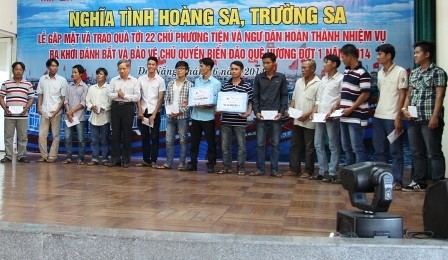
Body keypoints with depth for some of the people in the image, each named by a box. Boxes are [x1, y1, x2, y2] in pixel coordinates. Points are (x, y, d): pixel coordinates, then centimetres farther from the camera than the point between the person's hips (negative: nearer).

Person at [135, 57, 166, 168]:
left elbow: (160, 99, -4)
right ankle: (146, 160, 14)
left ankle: (153, 161, 5)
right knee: (144, 137, 7)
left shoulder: (160, 80, -2)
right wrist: (140, 111, -4)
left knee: (154, 137, 1)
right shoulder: (141, 79, 5)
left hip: (154, 112, -2)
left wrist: (154, 114, -9)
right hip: (143, 112, 2)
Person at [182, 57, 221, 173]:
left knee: (211, 142, 5)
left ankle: (211, 164, 14)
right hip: (196, 115, 4)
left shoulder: (216, 83, -5)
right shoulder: (197, 81, 9)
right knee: (194, 141, 9)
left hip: (208, 117, -4)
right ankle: (192, 163, 18)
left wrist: (208, 106, -21)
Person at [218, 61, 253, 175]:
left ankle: (240, 167, 14)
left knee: (241, 145, 4)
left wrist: (249, 112, -14)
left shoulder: (246, 85, -1)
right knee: (225, 144, 8)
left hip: (240, 120, -3)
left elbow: (250, 102, 2)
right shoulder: (225, 85, 8)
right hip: (226, 120, 3)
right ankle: (227, 166, 18)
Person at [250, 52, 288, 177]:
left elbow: (284, 96, 3)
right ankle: (260, 169, 10)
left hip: (275, 115, -1)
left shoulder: (281, 77, 4)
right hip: (261, 115, 1)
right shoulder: (258, 78, 6)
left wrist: (281, 112, -8)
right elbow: (255, 96, 6)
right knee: (260, 143, 3)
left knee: (275, 144, 4)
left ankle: (274, 169, 10)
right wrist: (256, 112, -6)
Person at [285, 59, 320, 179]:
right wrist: (290, 108, 2)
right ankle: (294, 169, 17)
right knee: (295, 145, 10)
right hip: (297, 120, 7)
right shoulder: (299, 81, 13)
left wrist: (308, 114, -17)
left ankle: (308, 171, 10)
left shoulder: (318, 83, -9)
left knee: (309, 147, 3)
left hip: (309, 121, -7)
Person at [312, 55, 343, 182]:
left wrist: (331, 112, -16)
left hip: (332, 117, -7)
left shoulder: (340, 78, -4)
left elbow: (341, 99, -9)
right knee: (318, 144, 7)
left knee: (333, 146, -1)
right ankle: (323, 171, 15)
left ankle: (332, 173, 3)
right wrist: (315, 111, 6)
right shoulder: (323, 79, 18)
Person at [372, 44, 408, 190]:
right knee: (379, 150, 10)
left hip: (393, 117, -7)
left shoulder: (400, 72, -5)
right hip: (378, 117, 7)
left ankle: (397, 181, 5)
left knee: (395, 151, 0)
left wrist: (398, 117, -13)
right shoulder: (380, 73, 14)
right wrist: (376, 111, 11)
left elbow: (402, 95, -8)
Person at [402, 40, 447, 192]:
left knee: (434, 153, -3)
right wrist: (405, 108, 2)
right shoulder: (413, 73, 16)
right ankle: (419, 182, 20)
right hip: (414, 120, 7)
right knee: (416, 152, 11)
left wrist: (435, 116, -18)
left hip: (430, 119, -7)